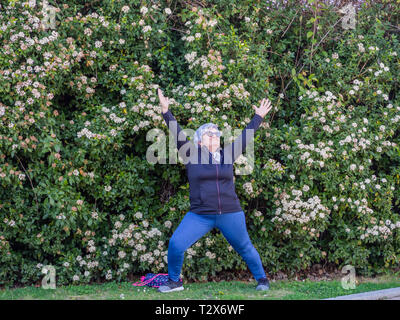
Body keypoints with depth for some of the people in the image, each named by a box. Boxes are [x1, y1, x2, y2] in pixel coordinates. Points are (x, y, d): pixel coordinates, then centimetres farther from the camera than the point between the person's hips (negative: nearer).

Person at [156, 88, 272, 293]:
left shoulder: (227, 155, 8)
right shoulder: (192, 155, 4)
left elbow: (245, 137, 18)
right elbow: (177, 134, -1)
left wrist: (259, 117, 26)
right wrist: (166, 111, -9)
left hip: (230, 214, 1)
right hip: (199, 216, -1)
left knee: (244, 248, 10)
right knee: (175, 244, -12)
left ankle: (261, 279, 29)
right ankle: (174, 281, 8)